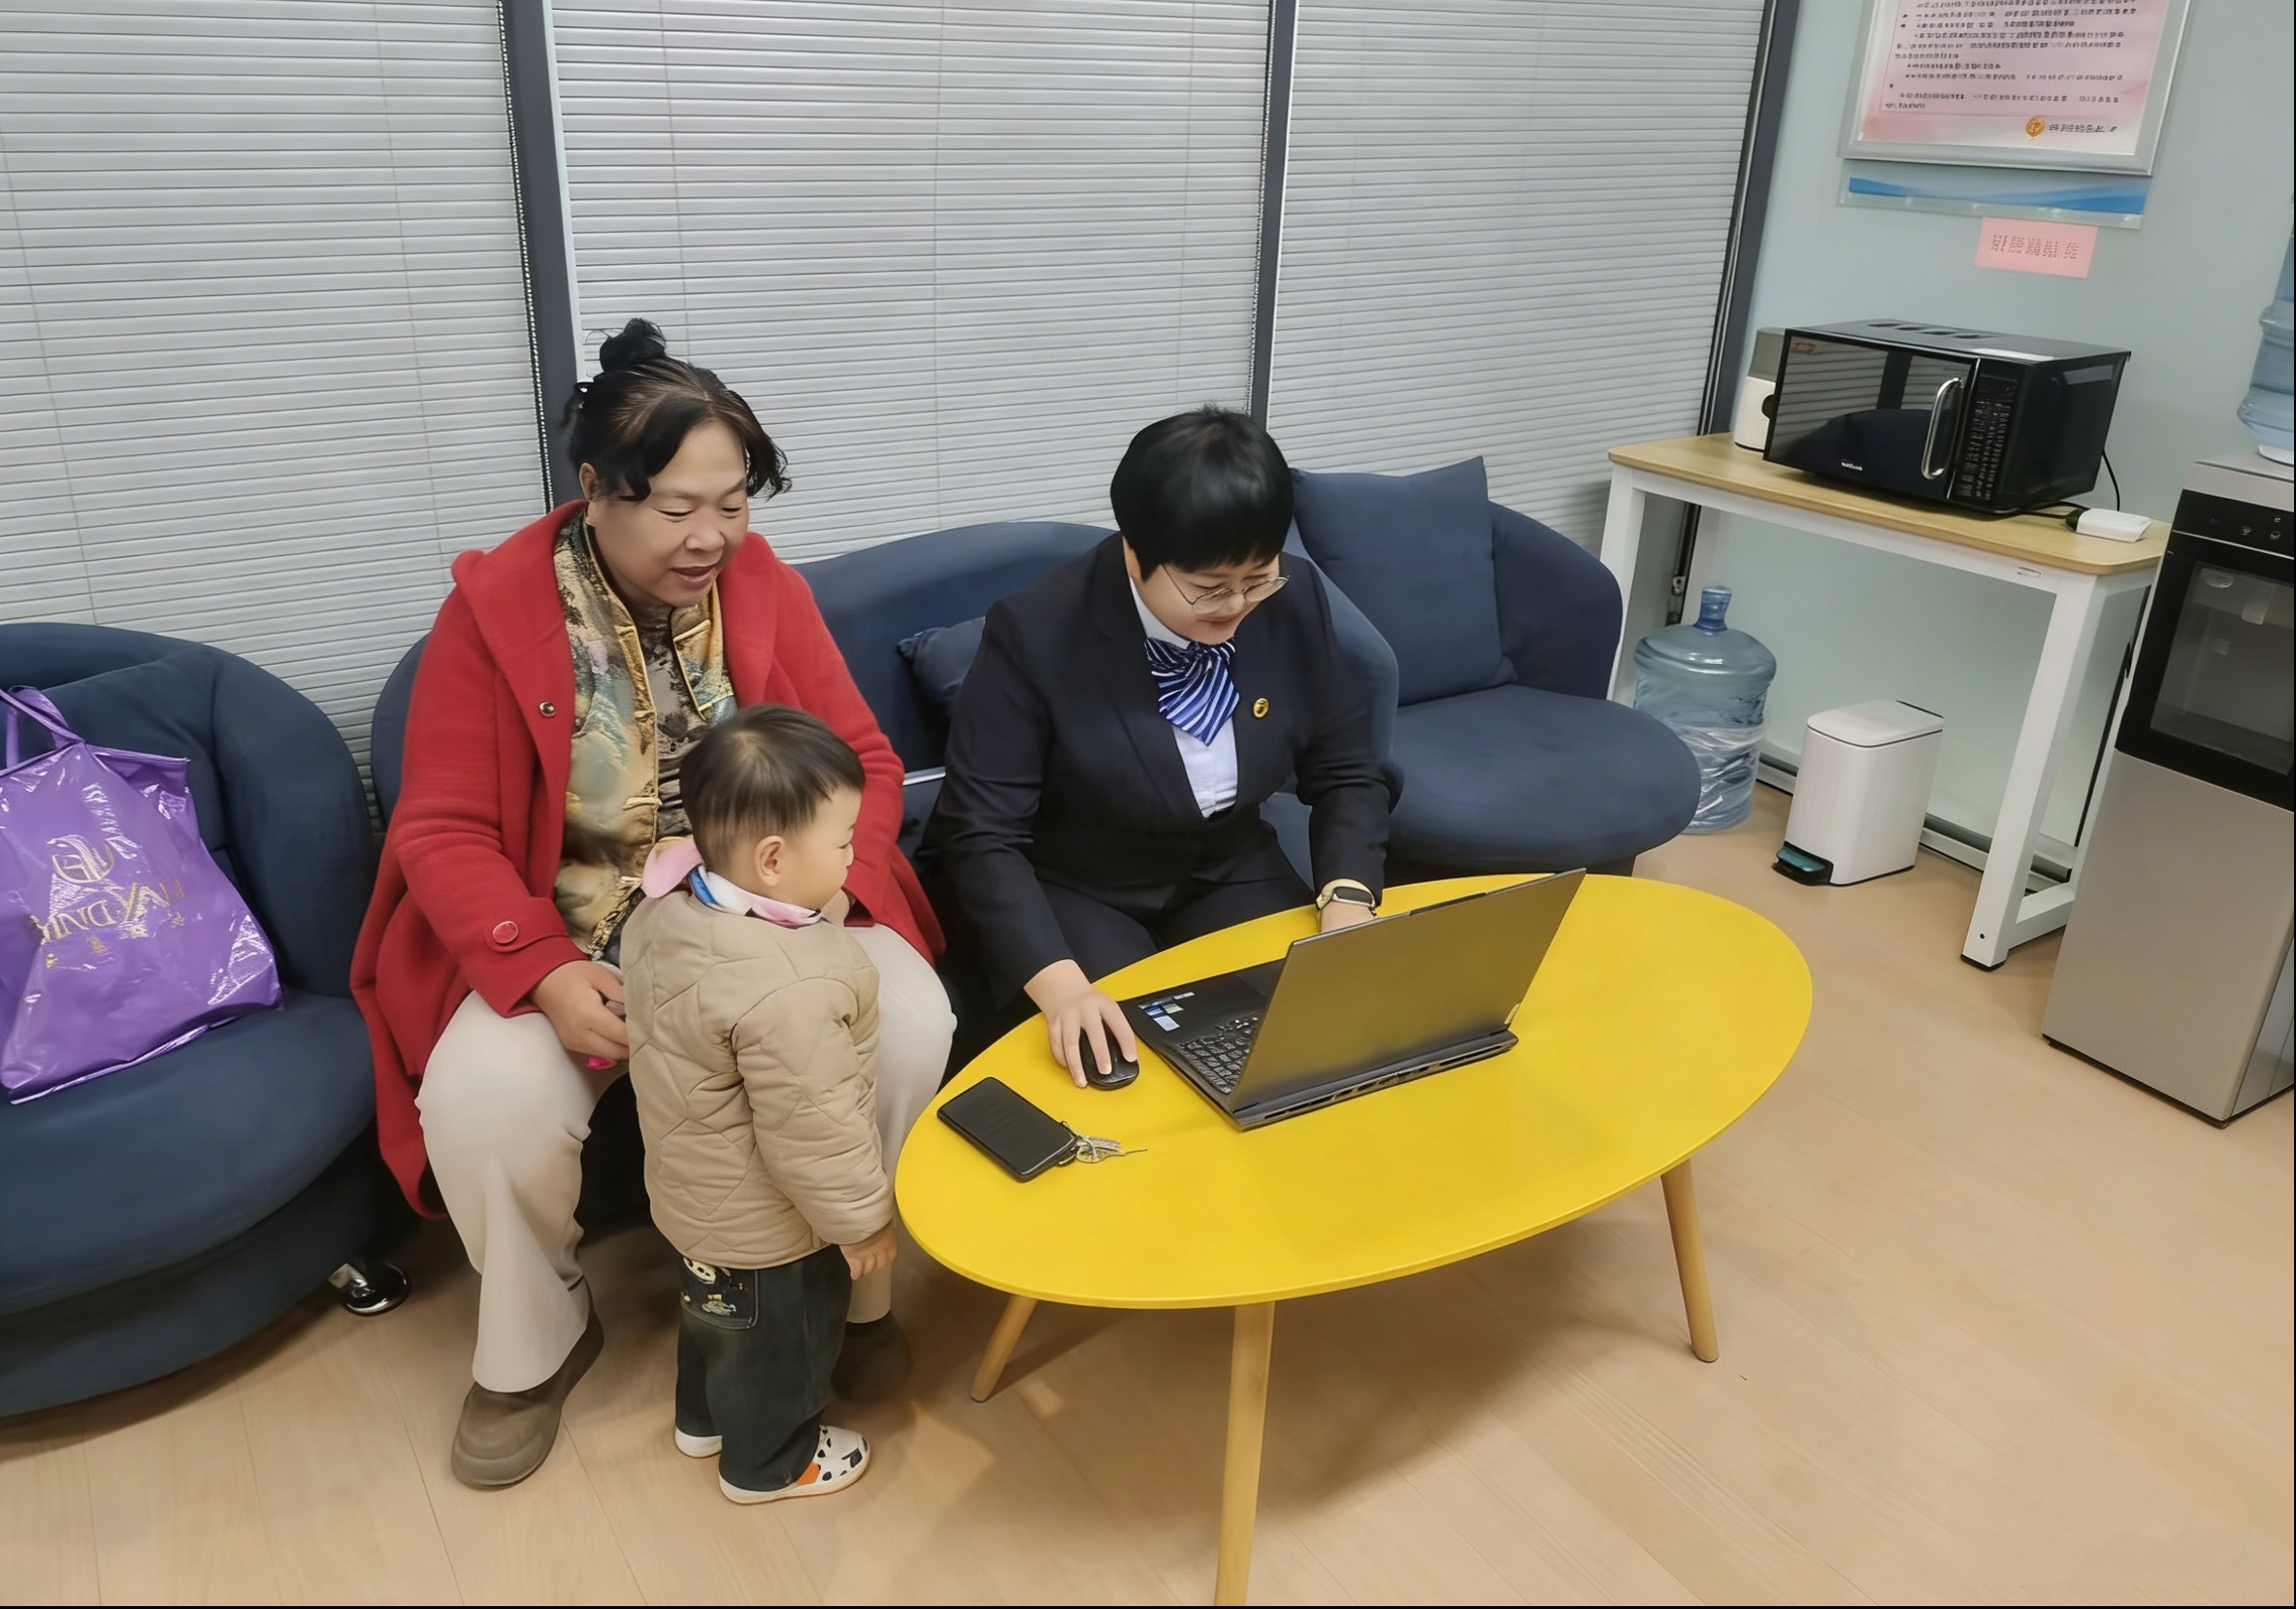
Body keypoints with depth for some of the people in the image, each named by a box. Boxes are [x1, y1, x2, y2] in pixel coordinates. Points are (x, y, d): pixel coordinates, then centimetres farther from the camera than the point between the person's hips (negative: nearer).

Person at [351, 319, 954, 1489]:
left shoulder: (766, 587, -2)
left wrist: (825, 894, -21)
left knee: (908, 1025, -24)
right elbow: (441, 830, -9)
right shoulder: (494, 609, -9)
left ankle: (856, 1285, 3)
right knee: (484, 1097, -28)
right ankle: (535, 1341, 5)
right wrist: (545, 971, -25)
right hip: (565, 937, -1)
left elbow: (864, 761, 0)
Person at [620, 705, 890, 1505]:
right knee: (776, 1338, 19)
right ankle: (768, 1460, 44)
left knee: (713, 1310, 32)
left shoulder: (666, 906, -13)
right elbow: (811, 1131, -30)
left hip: (697, 1191, 8)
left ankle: (705, 1417, 57)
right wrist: (862, 1216, -15)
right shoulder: (785, 988, -40)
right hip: (765, 1221, -8)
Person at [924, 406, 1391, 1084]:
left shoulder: (1294, 602, -12)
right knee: (1126, 1057, -24)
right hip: (1069, 892, -4)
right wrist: (1057, 980, -39)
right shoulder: (1036, 634, -24)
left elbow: (1346, 774, -1)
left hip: (1230, 875, 4)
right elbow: (983, 834, -24)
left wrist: (1347, 902, -19)